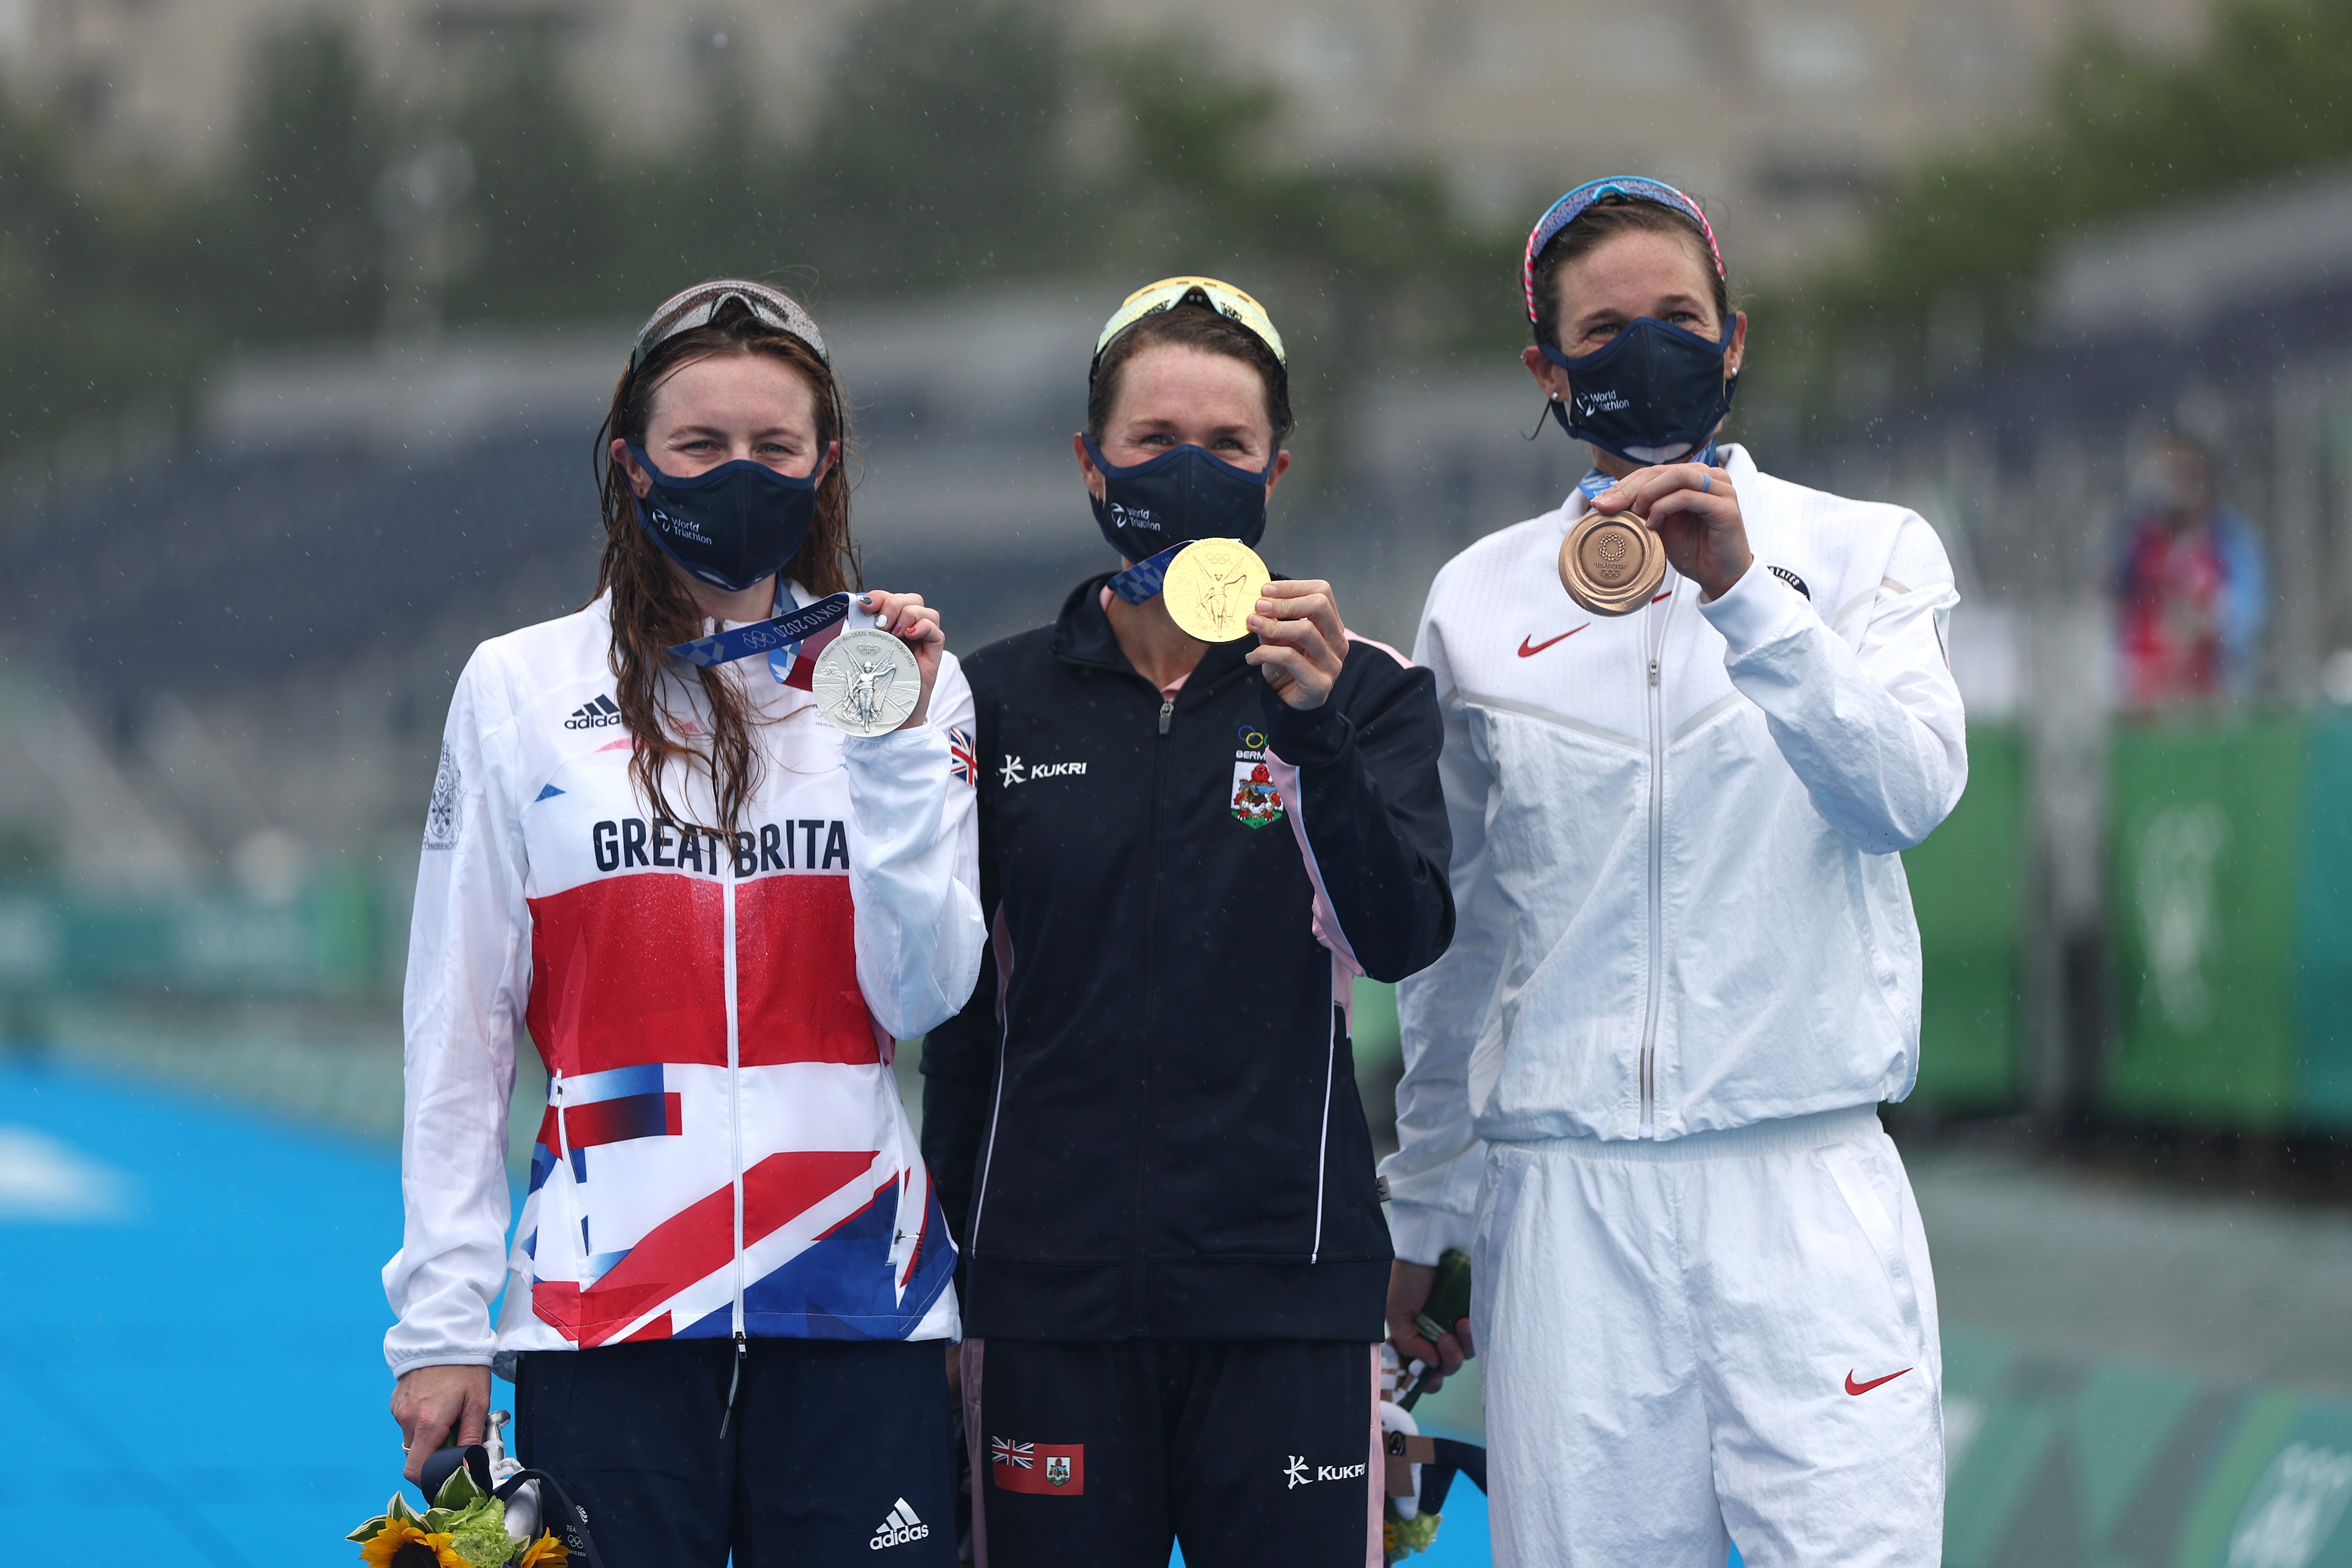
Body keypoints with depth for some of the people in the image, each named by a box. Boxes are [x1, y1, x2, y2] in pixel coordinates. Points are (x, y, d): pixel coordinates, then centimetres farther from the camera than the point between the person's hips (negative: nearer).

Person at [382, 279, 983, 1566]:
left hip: (855, 1292, 1)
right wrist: (440, 1319, 1)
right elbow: (457, 1035, 6)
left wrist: (894, 745, -10)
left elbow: (923, 997, -2)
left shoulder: (906, 682, 8)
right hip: (605, 1304, -1)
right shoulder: (521, 688, 5)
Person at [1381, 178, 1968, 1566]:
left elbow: (1908, 795, -12)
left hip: (1807, 1185, -2)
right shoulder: (1482, 602, 11)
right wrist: (1422, 1218, 18)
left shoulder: (1865, 555, 7)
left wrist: (1746, 593, -23)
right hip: (1563, 1192, 2)